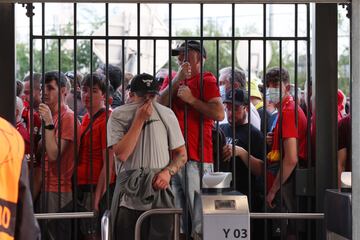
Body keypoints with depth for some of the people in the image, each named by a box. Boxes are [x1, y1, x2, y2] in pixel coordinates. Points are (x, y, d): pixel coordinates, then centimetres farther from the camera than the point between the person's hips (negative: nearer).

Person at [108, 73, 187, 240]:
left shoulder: (167, 115, 7)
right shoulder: (118, 116, 0)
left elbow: (181, 154, 13)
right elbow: (121, 154, -14)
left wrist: (168, 172, -7)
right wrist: (139, 120, -13)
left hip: (159, 192, 1)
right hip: (128, 196, -1)